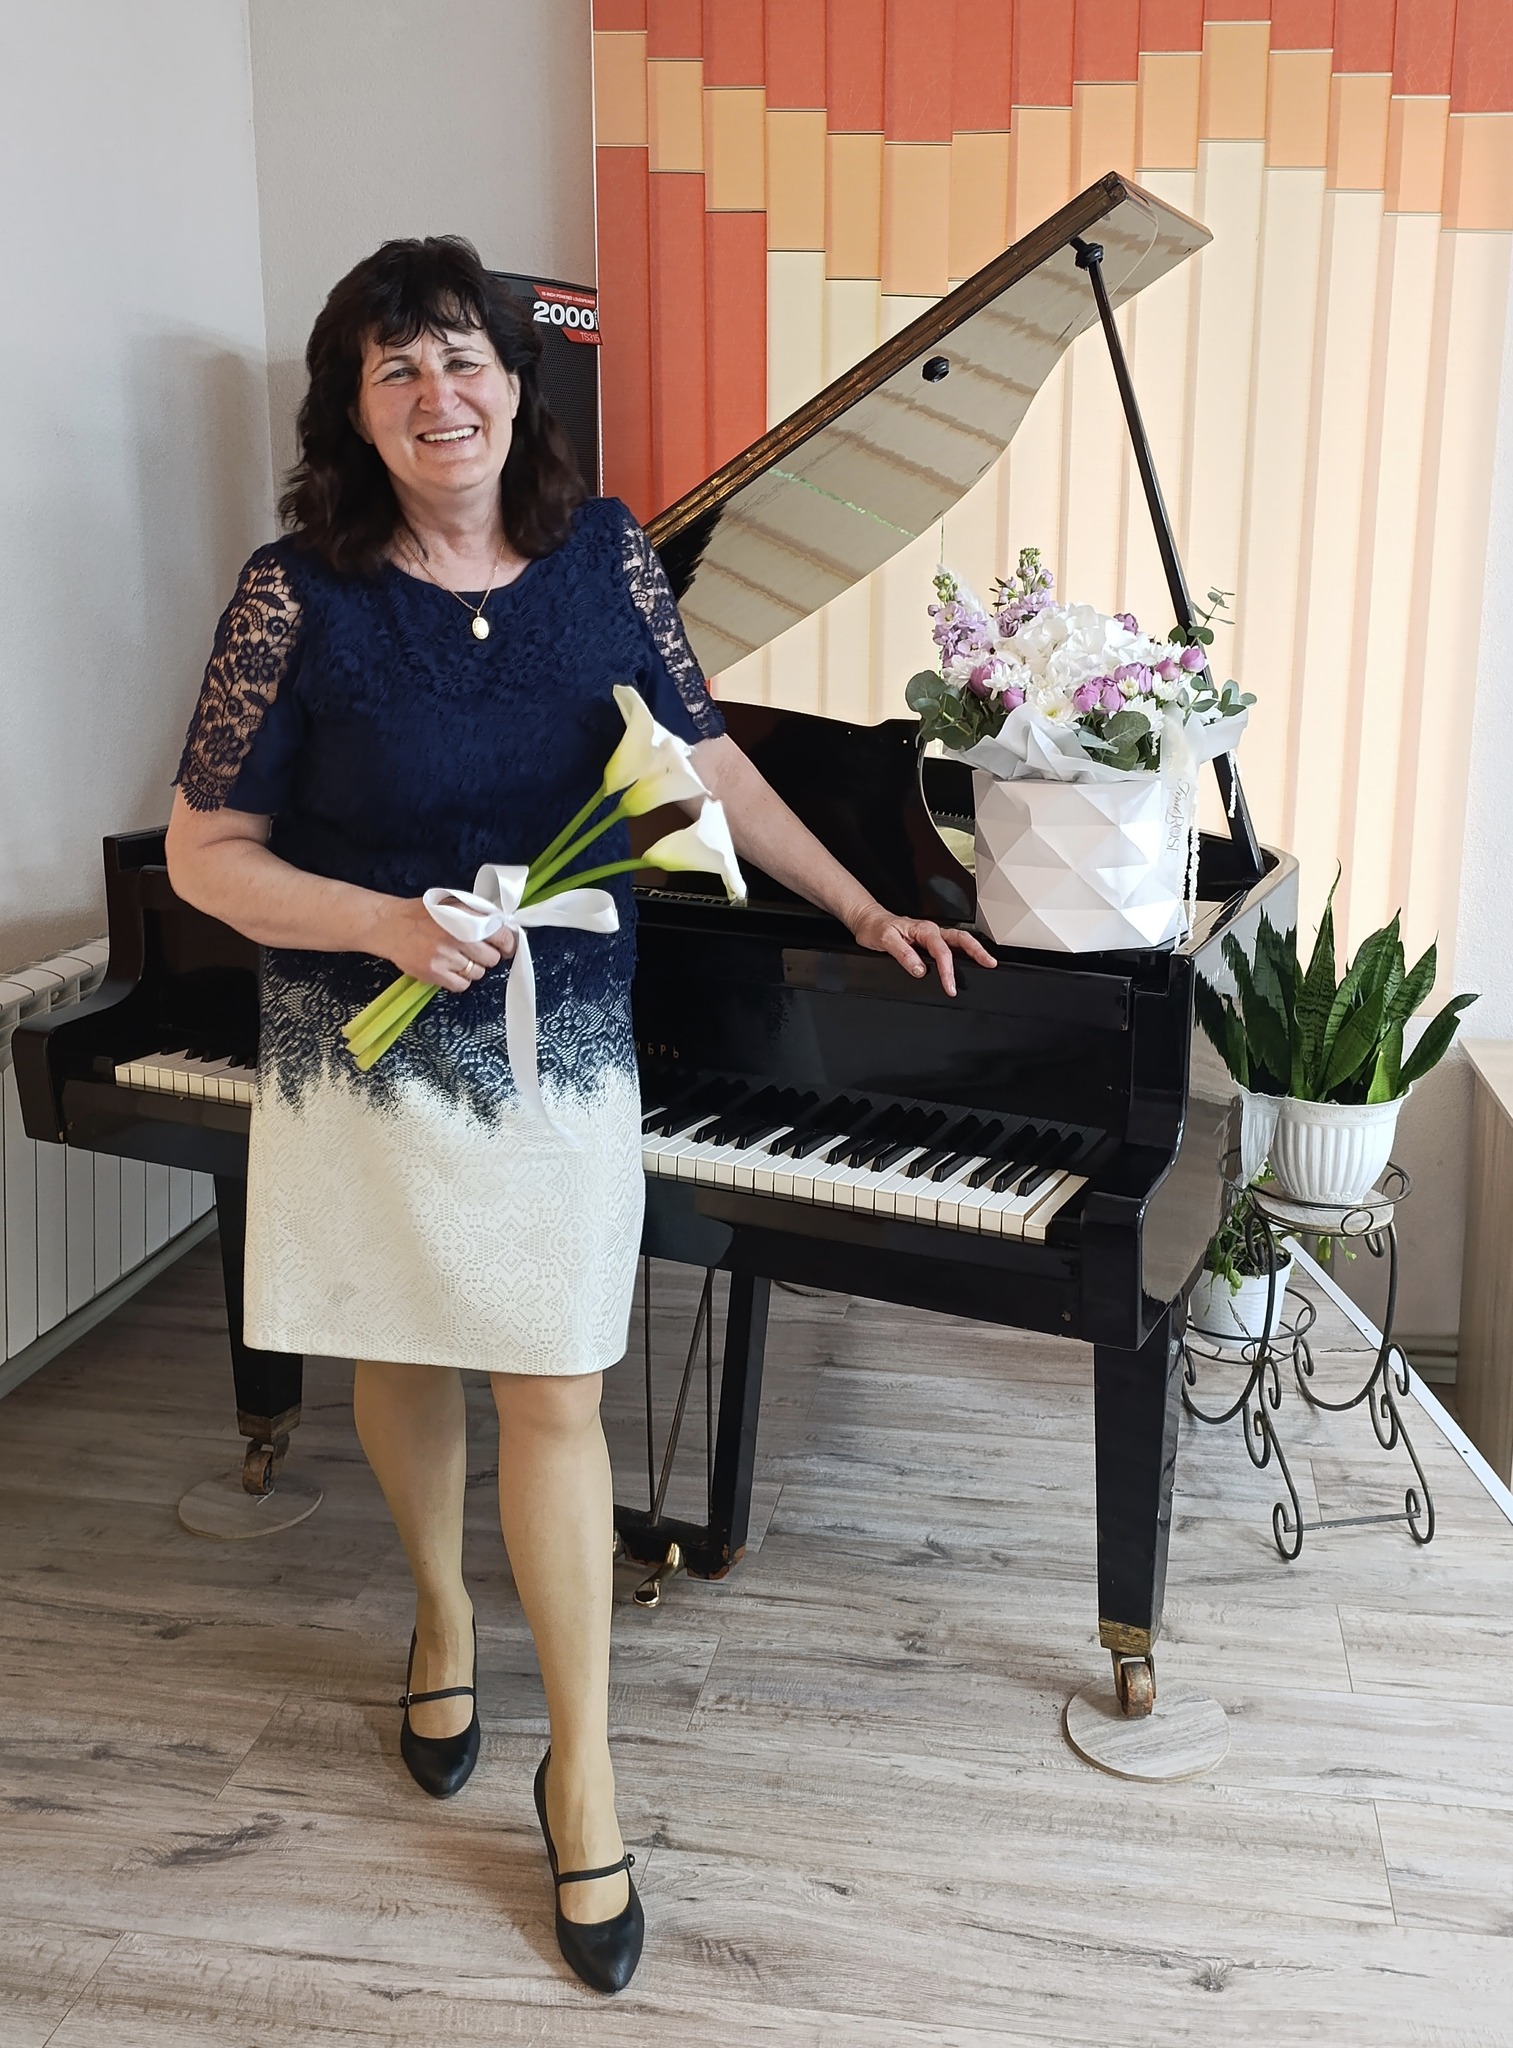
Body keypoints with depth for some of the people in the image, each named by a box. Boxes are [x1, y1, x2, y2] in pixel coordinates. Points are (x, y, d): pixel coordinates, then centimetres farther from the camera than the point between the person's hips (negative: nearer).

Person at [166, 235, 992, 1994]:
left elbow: (706, 760, 8)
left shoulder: (601, 552, -4)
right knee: (399, 1356, 18)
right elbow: (205, 853, -8)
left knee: (554, 1395, 3)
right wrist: (390, 925, -23)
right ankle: (442, 1616, 47)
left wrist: (865, 908, 11)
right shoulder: (300, 592, -12)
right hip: (363, 1053, 0)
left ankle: (583, 1771, 18)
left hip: (558, 1045, 1)